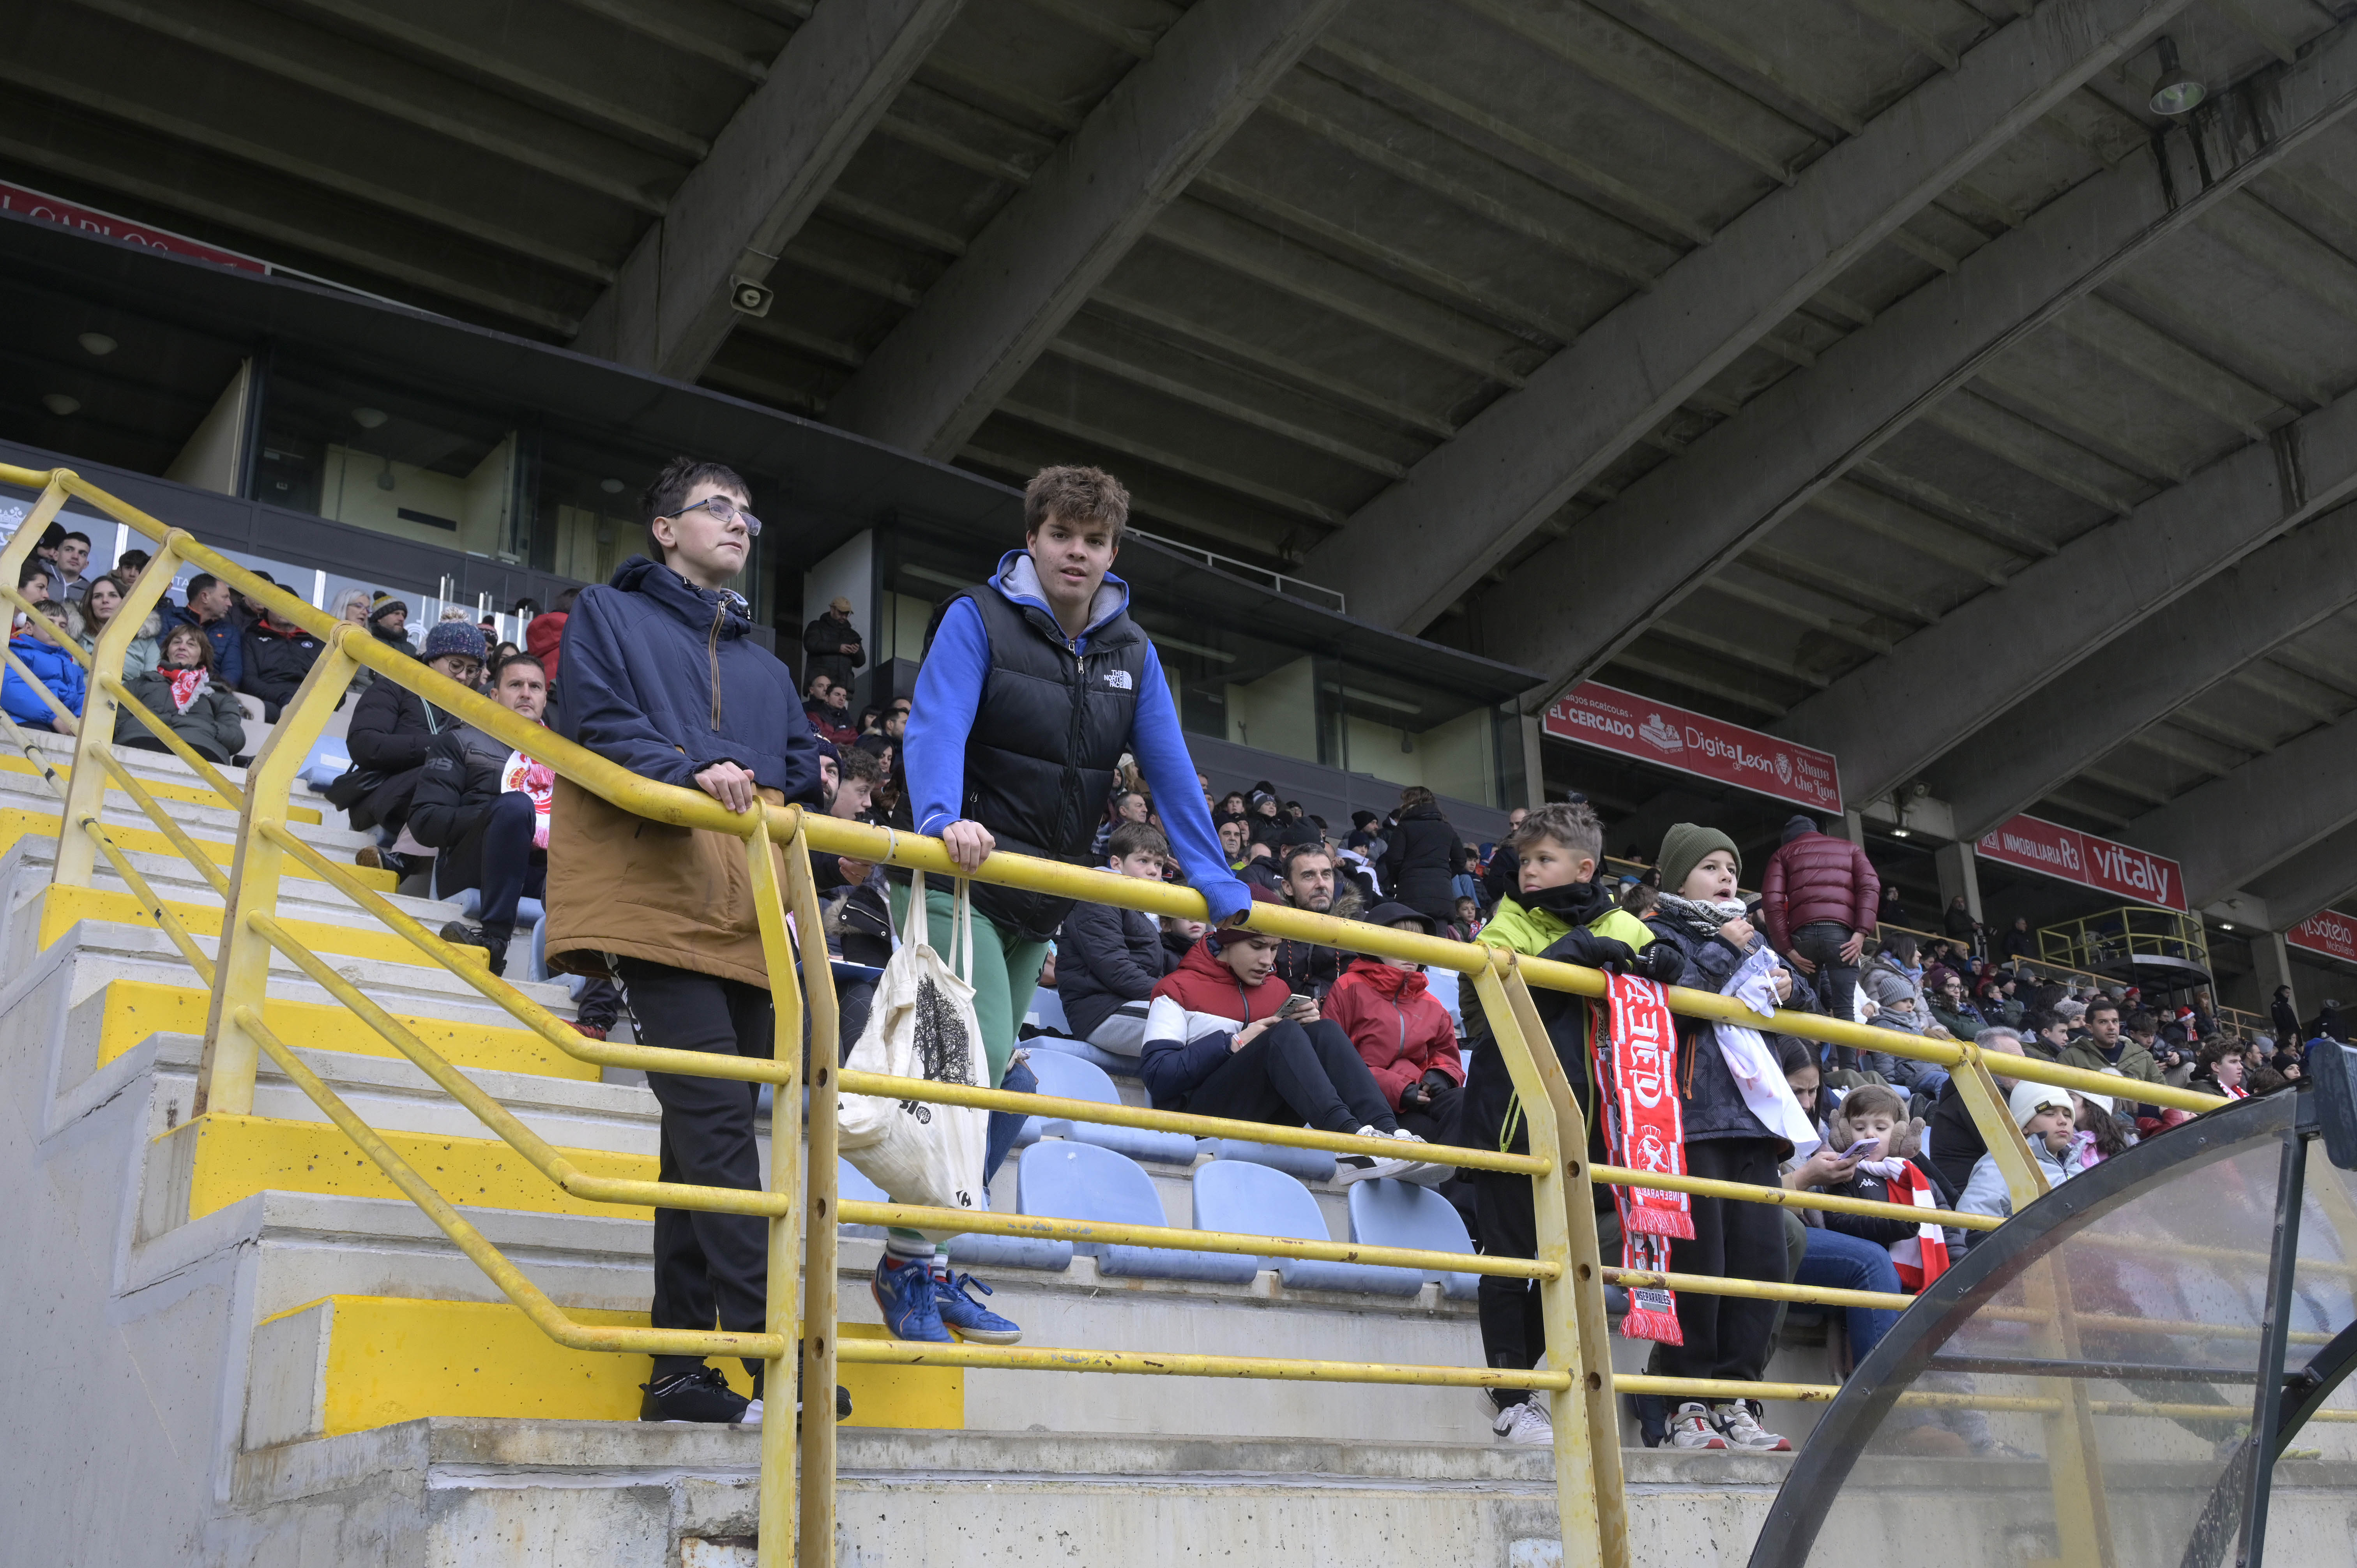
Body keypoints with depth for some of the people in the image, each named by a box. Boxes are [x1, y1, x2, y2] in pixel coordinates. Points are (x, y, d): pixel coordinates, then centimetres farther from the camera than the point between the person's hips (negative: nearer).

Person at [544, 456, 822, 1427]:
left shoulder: (764, 667, 30)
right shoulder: (610, 616, 14)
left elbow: (803, 769, 22)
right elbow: (598, 723, -3)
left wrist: (775, 796, -2)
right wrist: (687, 772, -20)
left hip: (747, 912, 6)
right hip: (660, 894, -6)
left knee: (706, 1134, 4)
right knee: (716, 1118, -17)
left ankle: (683, 1367, 8)